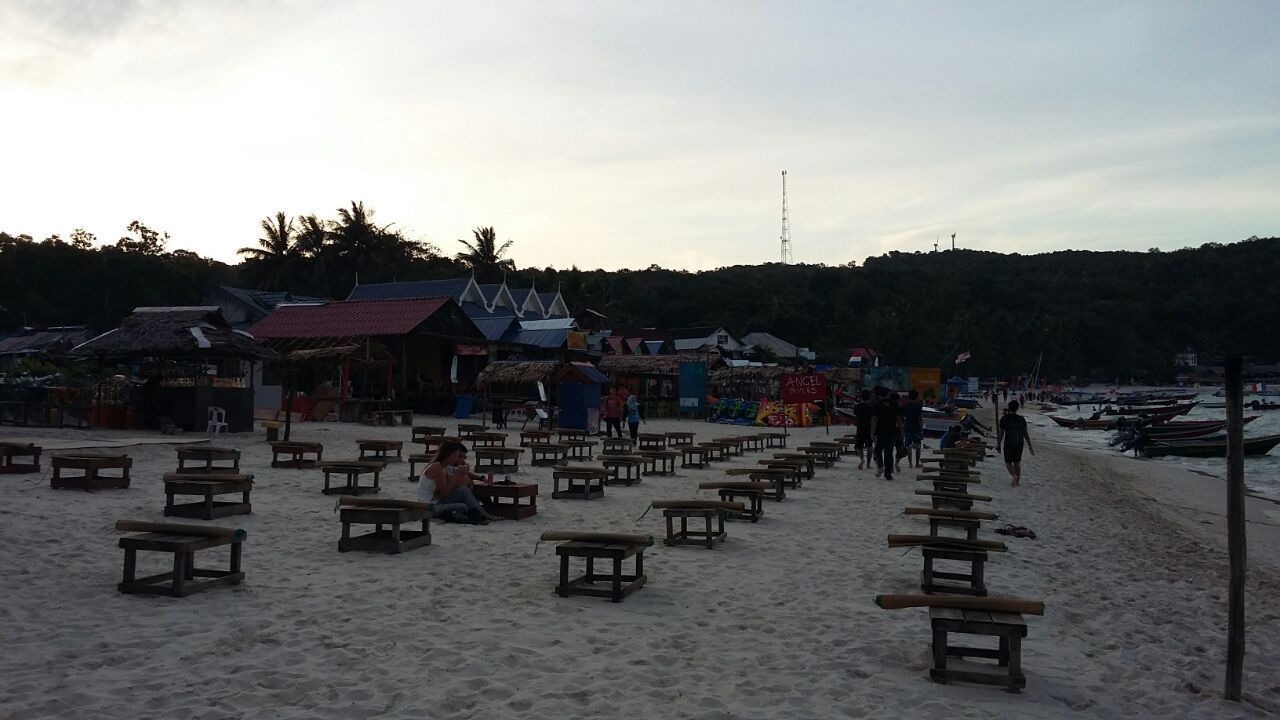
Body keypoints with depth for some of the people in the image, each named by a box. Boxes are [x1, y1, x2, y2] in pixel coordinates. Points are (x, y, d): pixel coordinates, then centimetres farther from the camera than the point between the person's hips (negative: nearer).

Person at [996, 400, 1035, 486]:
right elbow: (1026, 434, 3)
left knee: (1008, 462, 11)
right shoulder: (1022, 419, 1)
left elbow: (1001, 434, -5)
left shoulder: (1004, 419, -8)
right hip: (1020, 444, 3)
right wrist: (1030, 446, 8)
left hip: (1009, 444, -3)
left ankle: (1014, 476, -15)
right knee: (1017, 462, 16)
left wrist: (998, 445, 6)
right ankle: (1017, 482, 19)